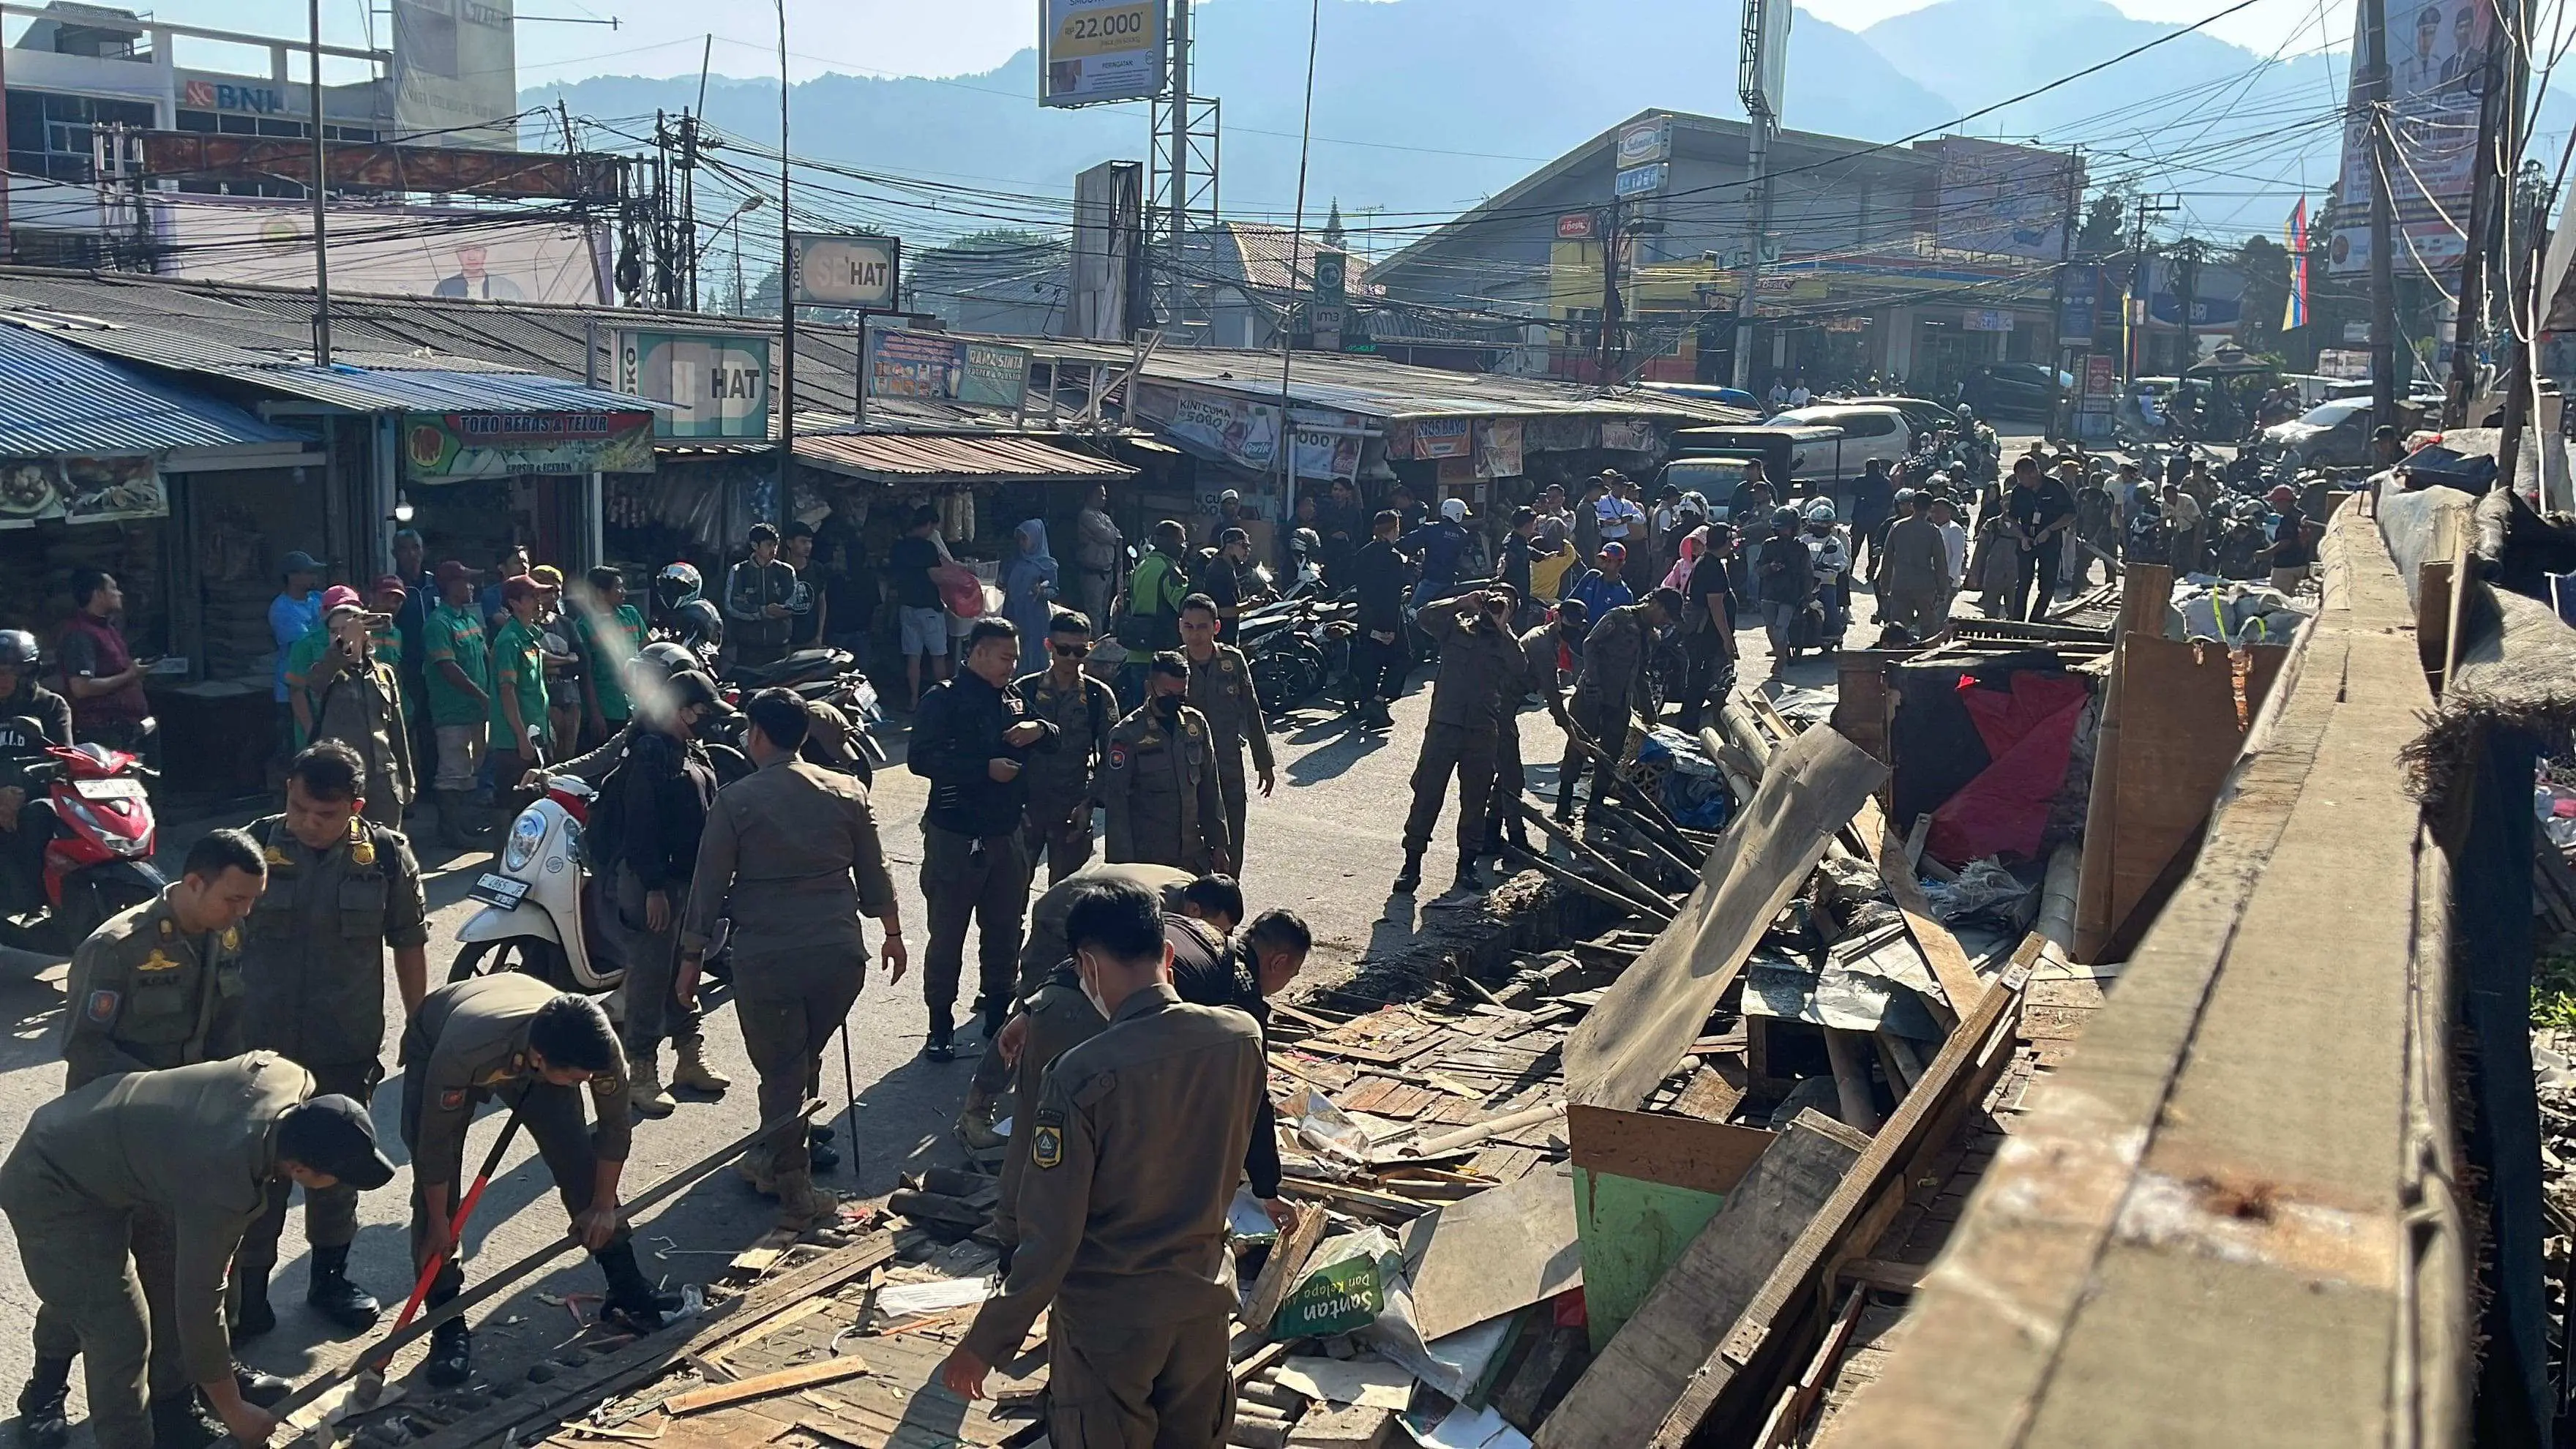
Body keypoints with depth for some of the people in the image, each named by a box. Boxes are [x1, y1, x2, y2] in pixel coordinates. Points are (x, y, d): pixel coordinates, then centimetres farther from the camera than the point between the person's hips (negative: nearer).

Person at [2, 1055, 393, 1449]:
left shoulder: (292, 1079, -19)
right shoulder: (222, 1188, -36)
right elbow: (199, 1305, -24)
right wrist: (233, 1413, -11)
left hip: (102, 1138, 9)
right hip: (52, 1189, -9)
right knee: (120, 1338, -12)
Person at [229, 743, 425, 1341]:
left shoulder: (386, 855, -7)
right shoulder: (255, 847, -8)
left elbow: (409, 944, 4)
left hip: (348, 1048, 1)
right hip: (260, 1045, -1)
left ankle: (330, 1275, 33)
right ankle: (247, 1288, 19)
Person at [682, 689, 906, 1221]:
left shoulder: (735, 801, -5)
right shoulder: (847, 792, 4)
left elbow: (709, 885, -2)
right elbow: (874, 874, 10)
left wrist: (691, 957, 7)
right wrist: (892, 932, 23)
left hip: (765, 957, -3)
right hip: (839, 952, 3)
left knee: (781, 1069, 7)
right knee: (805, 1059, 20)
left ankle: (795, 1189, 8)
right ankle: (776, 1157, 36)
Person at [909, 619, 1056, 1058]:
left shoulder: (1013, 699, 12)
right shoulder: (944, 700, -9)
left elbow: (1055, 738, 18)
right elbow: (921, 759, -20)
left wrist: (1039, 729, -6)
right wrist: (986, 768, -22)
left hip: (1006, 834, 6)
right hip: (955, 837, -6)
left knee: (1005, 931, 14)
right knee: (948, 934, 1)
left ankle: (998, 1015, 28)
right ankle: (941, 1026, 12)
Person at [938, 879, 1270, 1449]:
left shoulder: (1083, 1073, -24)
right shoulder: (1243, 1036, -10)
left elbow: (1050, 1236, -19)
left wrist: (986, 1343, -9)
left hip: (1108, 1316, -4)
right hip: (1205, 1297, 4)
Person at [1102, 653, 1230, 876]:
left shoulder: (1196, 723, 7)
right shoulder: (1126, 734, -8)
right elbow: (1115, 802, -8)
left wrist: (1219, 843, 12)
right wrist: (1121, 863, -11)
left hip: (1193, 856, 5)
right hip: (1146, 857, -5)